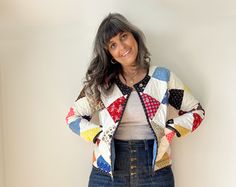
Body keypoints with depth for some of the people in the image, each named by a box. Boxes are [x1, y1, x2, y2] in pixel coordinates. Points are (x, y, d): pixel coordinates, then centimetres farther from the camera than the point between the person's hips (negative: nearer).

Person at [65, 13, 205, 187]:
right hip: (108, 172, 0)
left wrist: (169, 132, -7)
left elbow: (197, 111, 7)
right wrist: (99, 136, -7)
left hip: (155, 170, 0)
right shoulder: (100, 82, 0)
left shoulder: (163, 77, 0)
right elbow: (73, 117, 7)